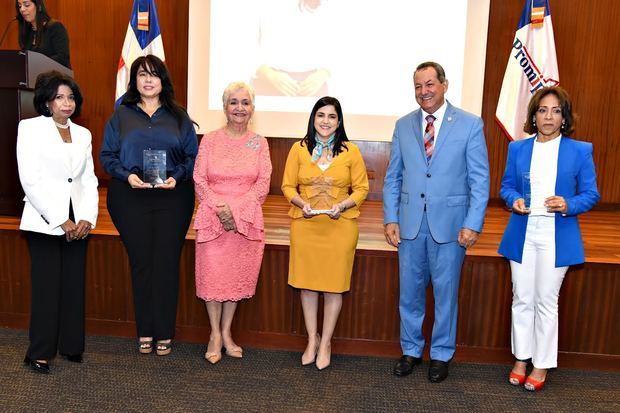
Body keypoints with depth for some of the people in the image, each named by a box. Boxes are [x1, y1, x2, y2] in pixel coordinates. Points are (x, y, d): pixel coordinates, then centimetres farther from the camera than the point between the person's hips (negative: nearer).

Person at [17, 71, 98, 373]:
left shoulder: (83, 134, 14)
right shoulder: (30, 128, 1)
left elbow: (89, 180, 11)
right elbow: (30, 180, -8)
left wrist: (86, 219, -4)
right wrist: (61, 221, -12)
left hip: (78, 222, 4)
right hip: (45, 221, -4)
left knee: (74, 285, 6)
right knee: (46, 286, -1)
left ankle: (71, 345, 20)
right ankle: (39, 353, 12)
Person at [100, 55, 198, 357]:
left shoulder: (178, 117, 10)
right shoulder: (121, 115, 10)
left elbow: (193, 157, 6)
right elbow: (107, 155, 6)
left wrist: (177, 176, -11)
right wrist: (126, 174, -12)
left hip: (173, 198, 0)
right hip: (130, 198, 0)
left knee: (167, 263, -1)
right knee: (141, 262, 4)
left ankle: (164, 334, 12)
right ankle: (145, 332, 17)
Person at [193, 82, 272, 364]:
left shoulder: (259, 143, 5)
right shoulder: (210, 140, 3)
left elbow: (263, 184, -2)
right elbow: (199, 181, -2)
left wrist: (235, 209, -13)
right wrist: (219, 209, -14)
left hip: (246, 219, 1)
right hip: (212, 219, -1)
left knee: (237, 275, 7)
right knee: (212, 275, -1)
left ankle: (226, 332, 24)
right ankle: (215, 334, 17)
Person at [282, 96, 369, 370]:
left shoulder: (350, 151, 1)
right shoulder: (299, 149, 4)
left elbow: (361, 188, 3)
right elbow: (288, 186, 5)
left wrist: (342, 206, -14)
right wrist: (302, 203, -14)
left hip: (340, 226, -1)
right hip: (304, 225, 1)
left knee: (334, 285, 5)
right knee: (307, 282, 8)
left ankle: (326, 342, 22)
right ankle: (312, 339, 26)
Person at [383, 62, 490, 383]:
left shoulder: (470, 125, -2)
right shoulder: (403, 125, 7)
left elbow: (479, 180, -3)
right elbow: (392, 177, 8)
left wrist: (473, 224, -10)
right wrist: (390, 219, 0)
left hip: (450, 224, -2)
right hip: (410, 223, 3)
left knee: (445, 293, 9)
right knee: (410, 291, 12)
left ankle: (441, 354, 28)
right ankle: (411, 350, 31)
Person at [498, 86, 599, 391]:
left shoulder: (580, 151, 0)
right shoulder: (517, 148, 6)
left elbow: (590, 194, 1)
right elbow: (506, 186, 11)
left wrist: (568, 205, -18)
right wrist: (514, 200, -11)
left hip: (557, 237, -2)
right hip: (522, 235, 2)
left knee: (547, 301, 6)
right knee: (522, 299, 9)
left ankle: (542, 365, 21)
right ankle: (521, 358, 25)